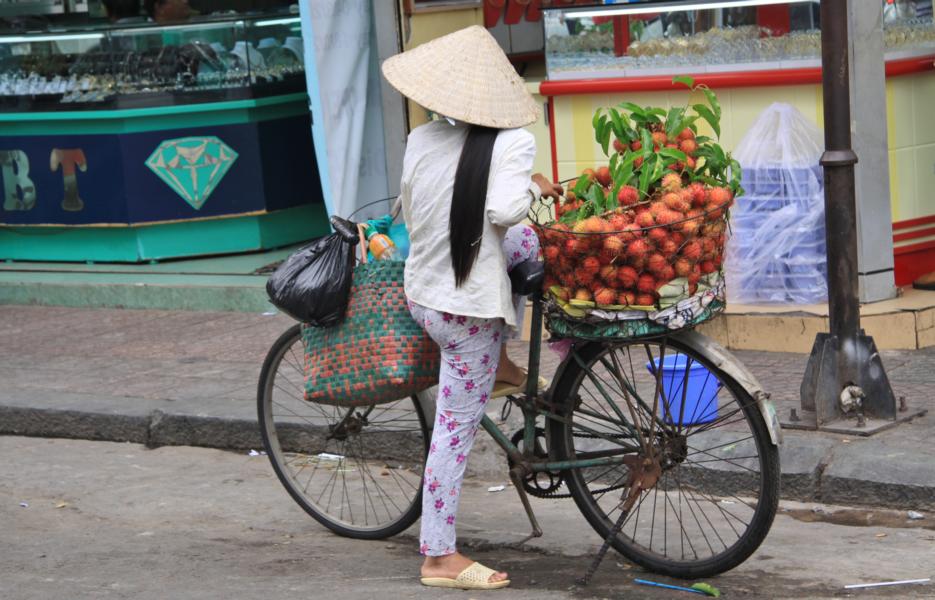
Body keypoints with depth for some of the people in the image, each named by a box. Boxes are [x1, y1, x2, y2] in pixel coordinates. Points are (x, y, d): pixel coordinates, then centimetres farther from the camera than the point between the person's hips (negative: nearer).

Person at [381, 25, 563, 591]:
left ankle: (501, 364, 32)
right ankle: (440, 557, 9)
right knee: (456, 430, 2)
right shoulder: (512, 142, -15)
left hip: (422, 294, 6)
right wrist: (532, 187, -8)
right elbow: (502, 211, -28)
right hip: (470, 310, -6)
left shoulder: (420, 139, 2)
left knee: (533, 243, 25)